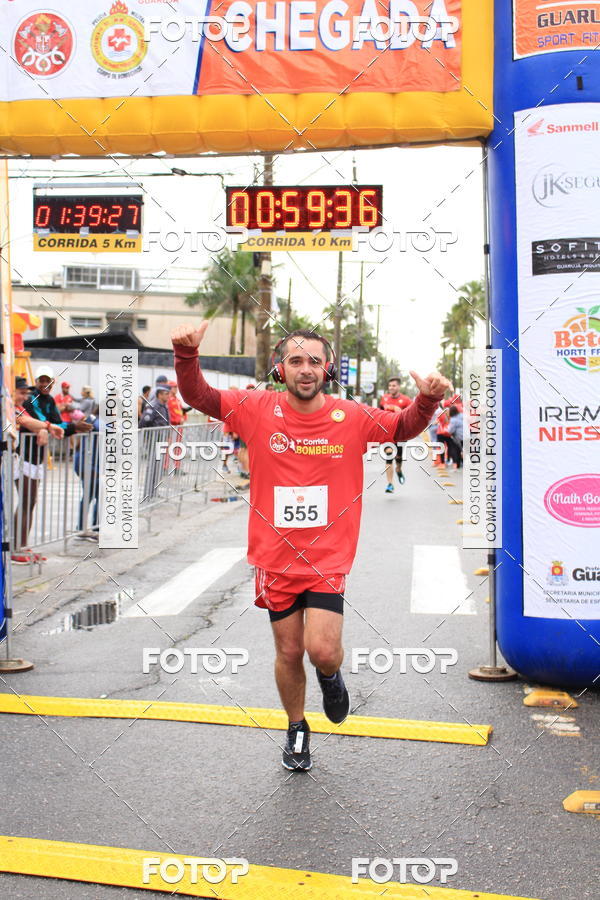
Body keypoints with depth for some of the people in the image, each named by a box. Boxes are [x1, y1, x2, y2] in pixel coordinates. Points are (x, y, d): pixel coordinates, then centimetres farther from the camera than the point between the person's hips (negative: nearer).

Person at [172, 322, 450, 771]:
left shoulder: (351, 417, -3)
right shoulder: (258, 409, -4)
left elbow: (405, 428, 8)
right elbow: (198, 396, -2)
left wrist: (427, 400, -12)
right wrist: (187, 354, -21)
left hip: (328, 559, -1)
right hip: (275, 557, 1)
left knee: (322, 650, -14)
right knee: (289, 652, 12)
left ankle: (331, 674, 26)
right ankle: (297, 729, 39)